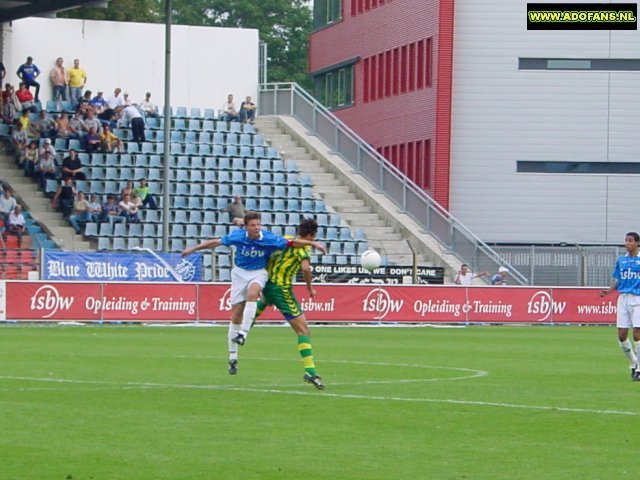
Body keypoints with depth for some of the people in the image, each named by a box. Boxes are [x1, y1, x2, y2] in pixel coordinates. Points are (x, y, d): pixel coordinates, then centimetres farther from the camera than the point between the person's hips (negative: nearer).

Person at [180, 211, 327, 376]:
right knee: (236, 314, 0)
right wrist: (193, 248, 1)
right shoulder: (238, 236, -15)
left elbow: (293, 242, -12)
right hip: (240, 272, 1)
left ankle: (243, 333, -38)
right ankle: (233, 357, 9)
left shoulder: (269, 239, -18)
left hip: (259, 273, -1)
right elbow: (215, 242, -3)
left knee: (252, 293, -37)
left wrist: (313, 243, -21)